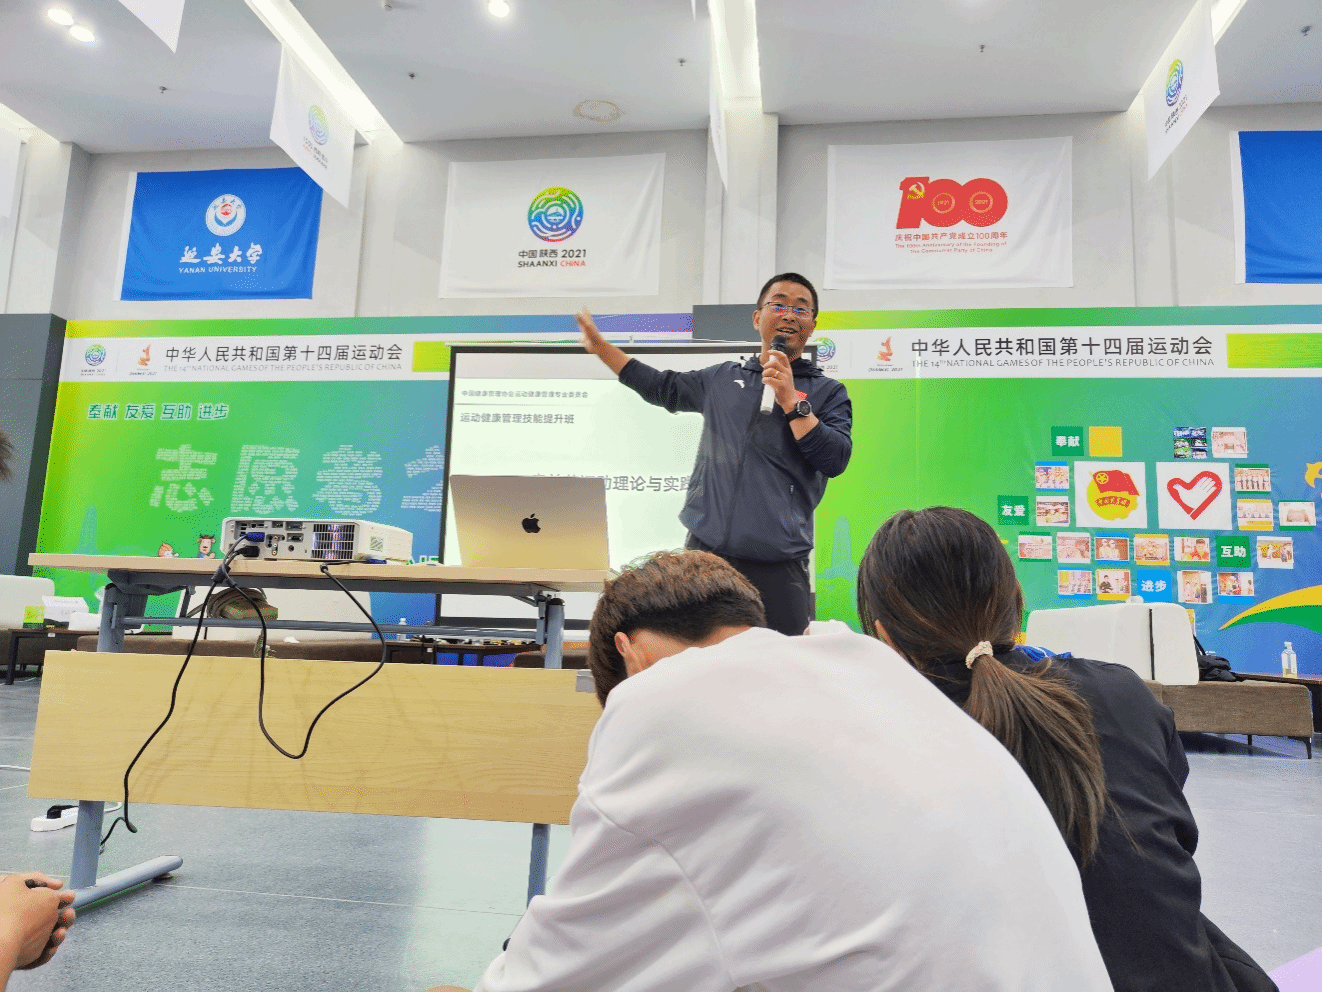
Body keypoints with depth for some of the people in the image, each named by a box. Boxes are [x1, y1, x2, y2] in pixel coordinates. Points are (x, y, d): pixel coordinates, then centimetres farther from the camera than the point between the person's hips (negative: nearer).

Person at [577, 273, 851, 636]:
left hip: (777, 566, -2)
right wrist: (601, 345, 30)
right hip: (705, 550, 3)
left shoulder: (828, 392, 8)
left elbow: (835, 460, -6)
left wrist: (790, 400, -10)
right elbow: (659, 386, 30)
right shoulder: (723, 378, 17)